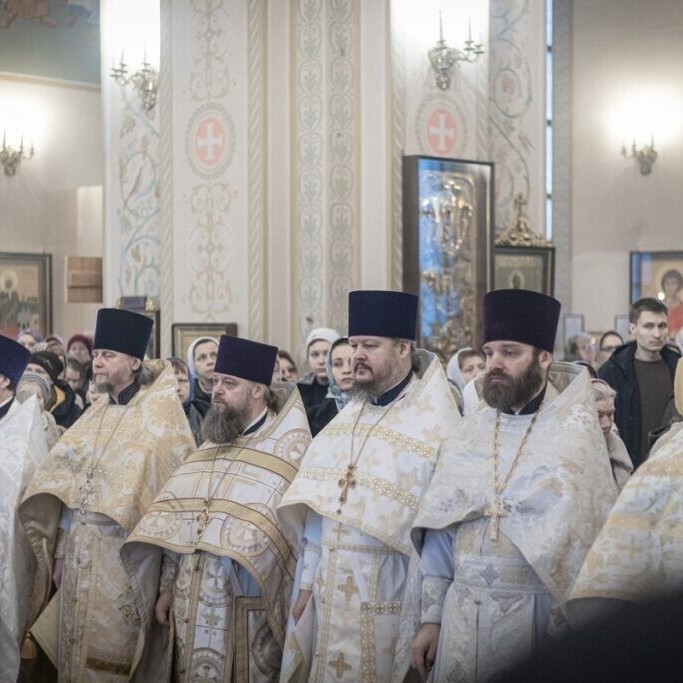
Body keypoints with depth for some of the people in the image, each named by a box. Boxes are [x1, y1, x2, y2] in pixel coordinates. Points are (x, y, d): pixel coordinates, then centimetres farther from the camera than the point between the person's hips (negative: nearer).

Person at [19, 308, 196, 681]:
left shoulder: (159, 412, -6)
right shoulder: (94, 416, 12)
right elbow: (63, 484, 12)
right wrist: (61, 550, 6)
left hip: (123, 555, -6)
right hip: (79, 553, 6)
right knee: (79, 650, 11)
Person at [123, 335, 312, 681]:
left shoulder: (289, 447, -7)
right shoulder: (211, 443, 14)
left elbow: (294, 526, -14)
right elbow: (176, 520, 14)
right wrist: (168, 584, 11)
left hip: (244, 604, -6)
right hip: (191, 600, 6)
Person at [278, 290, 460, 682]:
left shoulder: (437, 424, -9)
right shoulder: (345, 421, 12)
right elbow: (318, 507, 13)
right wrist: (307, 582, 10)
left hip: (390, 597, -6)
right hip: (330, 592, 6)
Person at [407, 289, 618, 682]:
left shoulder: (577, 433, -4)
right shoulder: (468, 433, 7)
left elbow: (597, 533, -7)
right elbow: (441, 529, 9)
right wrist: (431, 616, 5)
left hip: (541, 616, -3)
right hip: (463, 616, 4)